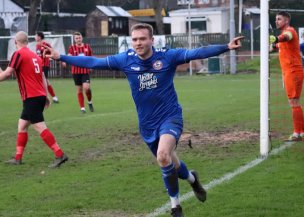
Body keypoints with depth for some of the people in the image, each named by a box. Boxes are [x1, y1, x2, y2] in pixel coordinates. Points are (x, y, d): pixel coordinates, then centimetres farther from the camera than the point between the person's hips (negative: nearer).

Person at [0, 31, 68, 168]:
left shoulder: (18, 54, -8)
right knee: (22, 125, 16)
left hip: (31, 97, -9)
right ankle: (18, 158, 21)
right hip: (40, 95, 9)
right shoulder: (35, 56, 15)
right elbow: (42, 77, 17)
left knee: (40, 127, -11)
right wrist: (46, 96, 20)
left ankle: (59, 155, -18)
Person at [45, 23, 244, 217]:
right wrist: (60, 57, -1)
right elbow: (93, 62, 0)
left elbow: (197, 53, -16)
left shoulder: (167, 56, -12)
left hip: (170, 117, -4)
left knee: (163, 156, -27)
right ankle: (191, 178, 47)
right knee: (168, 164, 13)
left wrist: (226, 47, -26)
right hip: (147, 124, 4)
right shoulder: (126, 60, -5)